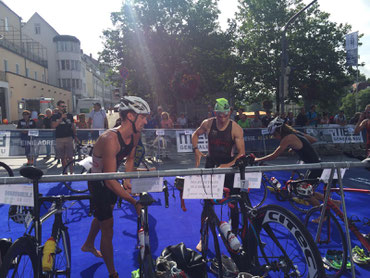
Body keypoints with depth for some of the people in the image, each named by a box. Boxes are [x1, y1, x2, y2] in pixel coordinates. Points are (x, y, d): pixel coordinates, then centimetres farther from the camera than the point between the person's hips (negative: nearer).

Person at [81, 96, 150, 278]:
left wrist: (127, 179, -5)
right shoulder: (110, 139, -37)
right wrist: (134, 202, -37)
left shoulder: (135, 135, -11)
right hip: (97, 184, -8)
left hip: (109, 182, 9)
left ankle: (88, 245, 58)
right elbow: (110, 180, -37)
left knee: (103, 215, 29)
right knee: (108, 230, -1)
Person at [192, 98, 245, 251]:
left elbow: (241, 152, -15)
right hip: (211, 164, 1)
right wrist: (196, 150, -3)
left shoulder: (236, 128, -13)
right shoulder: (208, 123, -6)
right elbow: (195, 134, 13)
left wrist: (228, 165, -30)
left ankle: (234, 234, 20)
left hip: (229, 165, -1)